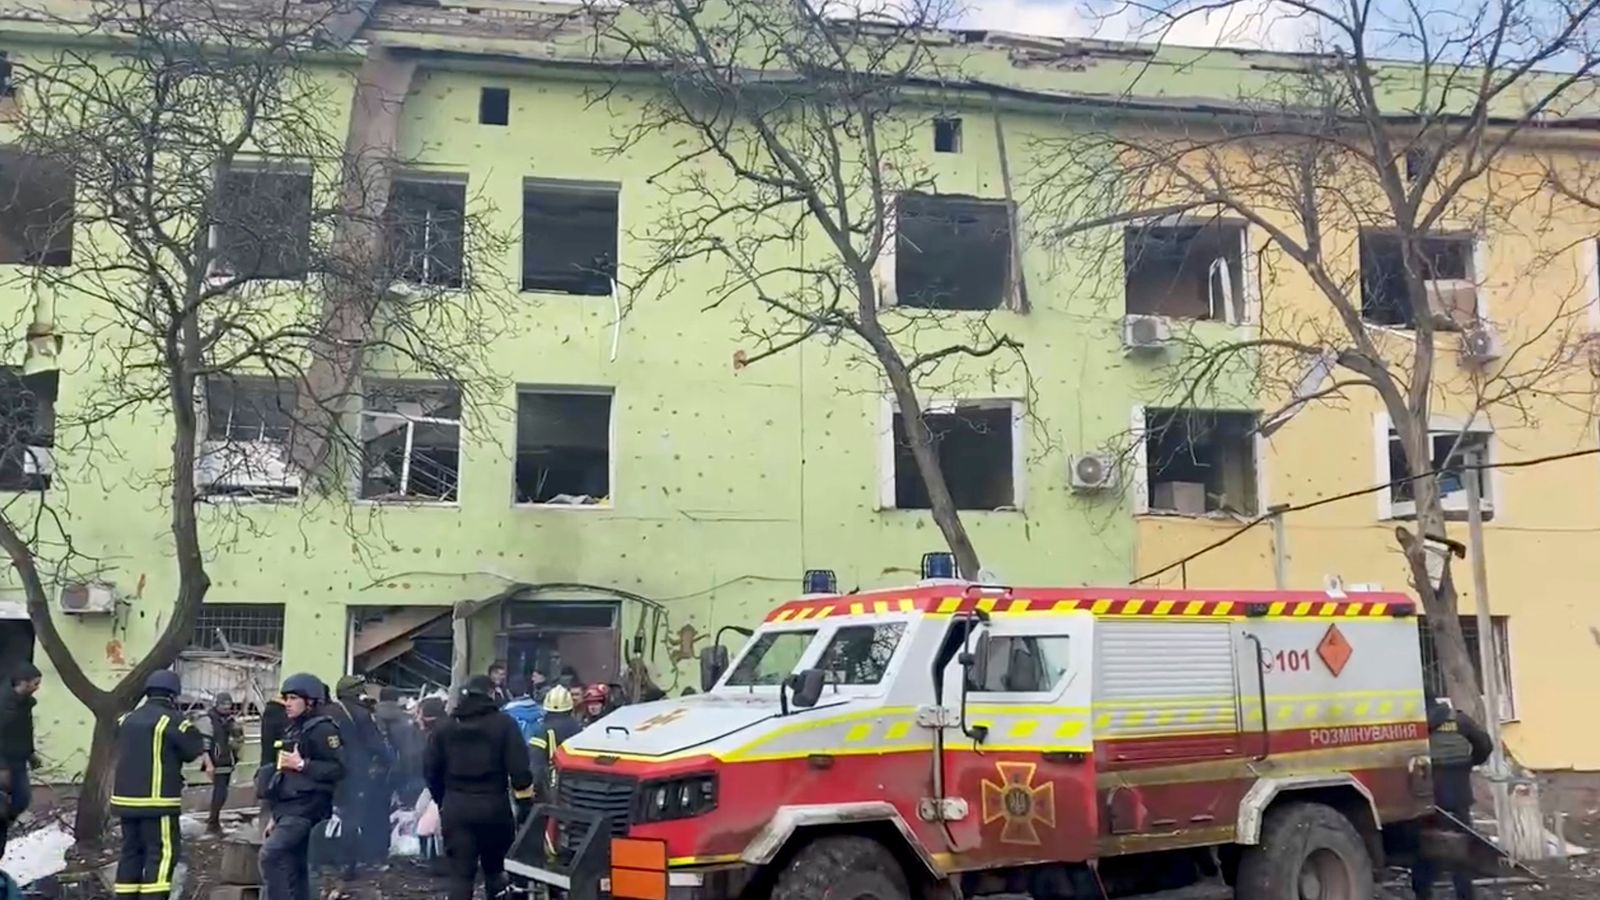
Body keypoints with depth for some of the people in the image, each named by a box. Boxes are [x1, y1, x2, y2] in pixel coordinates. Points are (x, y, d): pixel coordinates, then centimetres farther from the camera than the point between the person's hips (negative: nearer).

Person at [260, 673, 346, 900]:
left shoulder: (322, 729, -11)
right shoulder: (293, 730, 19)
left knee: (271, 853, -22)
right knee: (294, 869, 9)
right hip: (289, 809, 9)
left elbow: (338, 769, -20)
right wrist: (275, 814, 23)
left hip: (305, 808, -9)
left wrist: (302, 764, -23)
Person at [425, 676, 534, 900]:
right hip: (493, 805, -2)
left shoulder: (445, 727, 7)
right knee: (495, 869, 16)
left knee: (460, 873, 3)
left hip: (455, 806, 2)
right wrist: (525, 803, -5)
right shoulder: (503, 723, -4)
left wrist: (442, 800, 21)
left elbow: (431, 769, 9)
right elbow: (519, 769, -10)